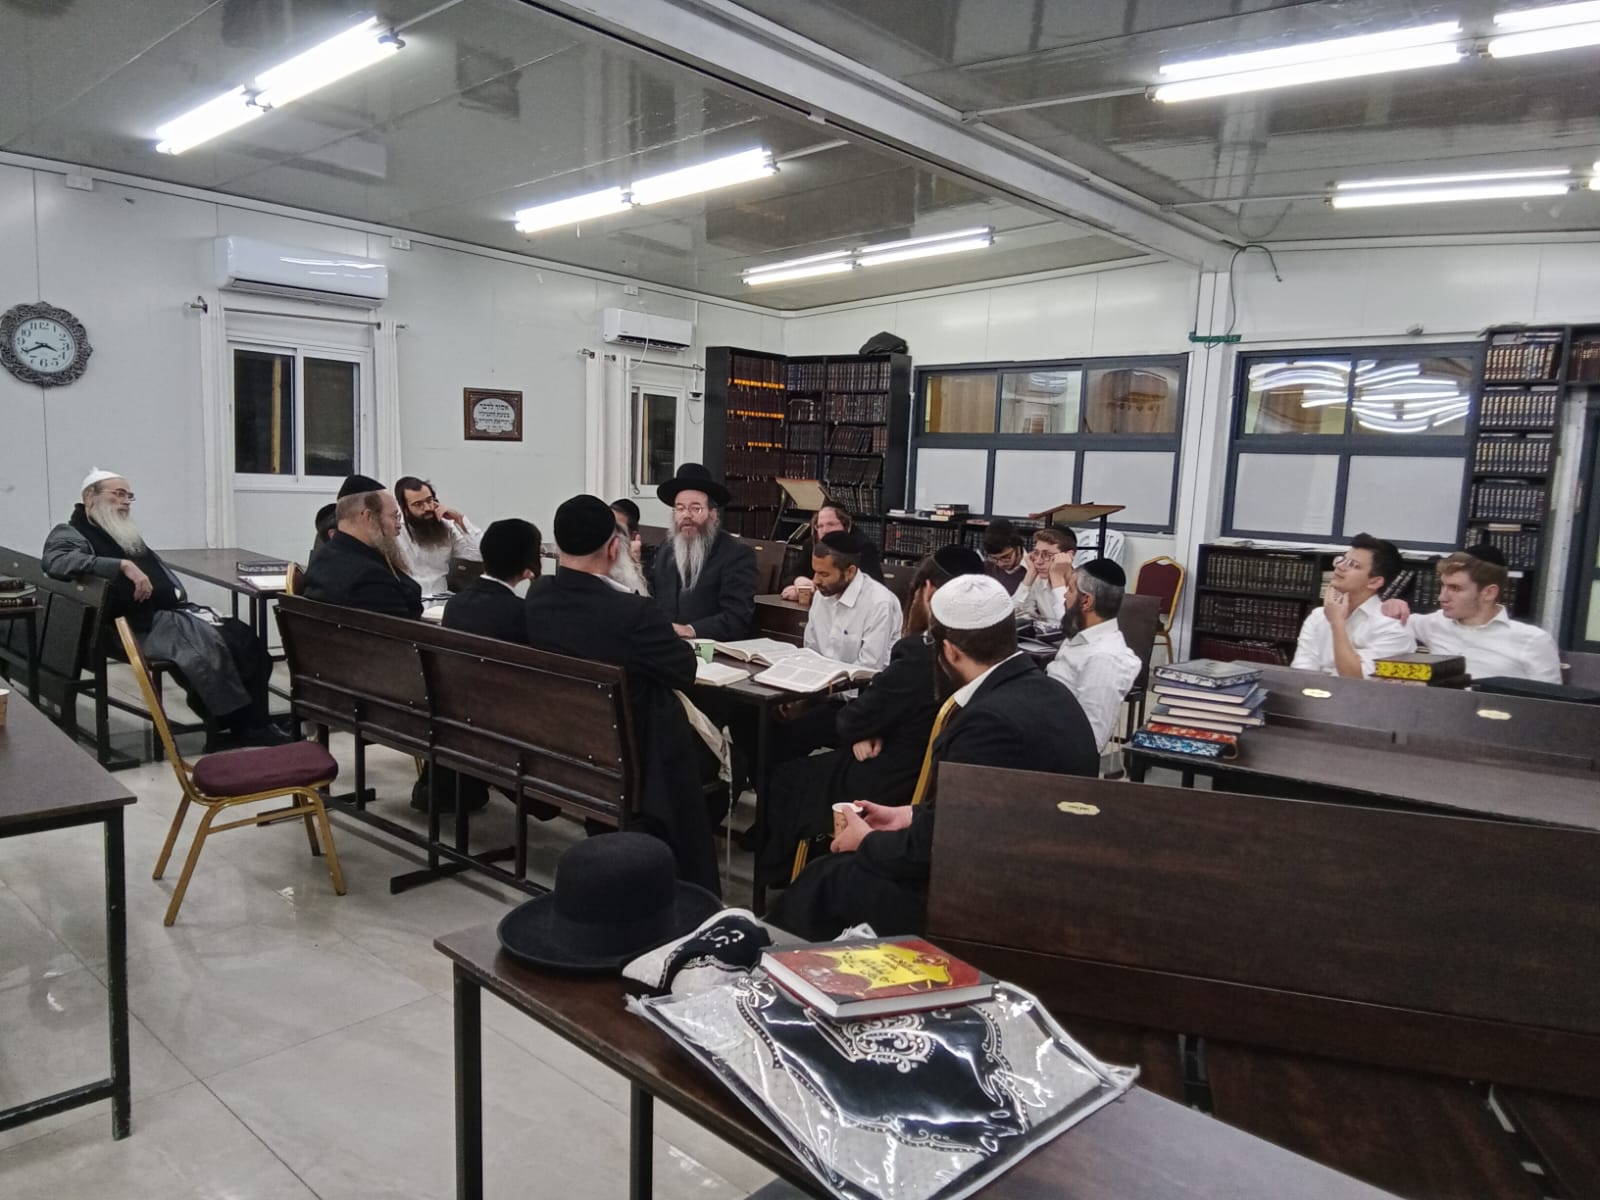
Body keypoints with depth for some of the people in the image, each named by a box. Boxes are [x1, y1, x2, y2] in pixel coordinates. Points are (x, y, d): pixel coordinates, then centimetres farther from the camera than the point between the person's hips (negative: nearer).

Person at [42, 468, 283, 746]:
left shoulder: (128, 534, 28)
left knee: (242, 636, -16)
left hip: (173, 609, 8)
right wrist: (123, 565, -26)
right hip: (138, 623, -8)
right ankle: (242, 725, -21)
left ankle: (254, 722, -17)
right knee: (208, 643, -32)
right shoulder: (70, 533, 3)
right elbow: (55, 561, -20)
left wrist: (185, 604, 8)